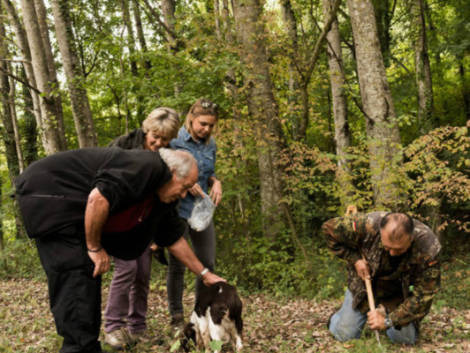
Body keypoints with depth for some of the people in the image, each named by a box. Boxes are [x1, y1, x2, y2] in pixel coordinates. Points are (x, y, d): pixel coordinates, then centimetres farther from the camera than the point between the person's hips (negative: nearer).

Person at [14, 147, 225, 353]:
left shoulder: (161, 200, 9)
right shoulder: (147, 167, -22)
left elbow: (174, 239, 19)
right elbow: (98, 198, -34)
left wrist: (204, 274, 23)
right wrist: (95, 248, -21)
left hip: (72, 213, 10)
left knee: (90, 274, 11)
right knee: (76, 274, -13)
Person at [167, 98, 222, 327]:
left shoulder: (210, 144, 7)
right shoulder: (174, 141, -11)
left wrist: (215, 182, -3)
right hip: (177, 210, -5)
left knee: (208, 263, 7)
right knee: (177, 264, 1)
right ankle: (176, 316, 14)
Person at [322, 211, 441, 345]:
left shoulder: (429, 248, -35)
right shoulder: (367, 225, -36)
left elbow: (423, 295, -26)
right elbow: (329, 228, -18)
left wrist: (389, 320, -29)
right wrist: (355, 259, -24)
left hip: (398, 291, 1)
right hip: (363, 280, 0)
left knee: (406, 340, -4)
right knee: (345, 335, -4)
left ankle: (386, 313, 27)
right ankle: (335, 319, 33)